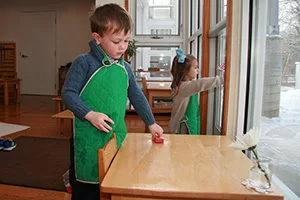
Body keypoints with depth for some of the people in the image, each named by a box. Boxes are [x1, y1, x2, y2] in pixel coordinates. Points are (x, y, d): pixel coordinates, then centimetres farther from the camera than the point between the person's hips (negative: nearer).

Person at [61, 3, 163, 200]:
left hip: (117, 136, 5)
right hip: (89, 139, -4)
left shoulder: (125, 68, 8)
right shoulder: (84, 63, -8)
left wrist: (151, 123, 19)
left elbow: (137, 97, 15)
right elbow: (68, 93, -8)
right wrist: (90, 114, -19)